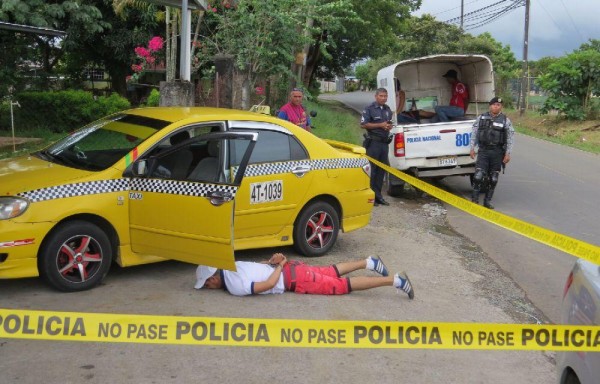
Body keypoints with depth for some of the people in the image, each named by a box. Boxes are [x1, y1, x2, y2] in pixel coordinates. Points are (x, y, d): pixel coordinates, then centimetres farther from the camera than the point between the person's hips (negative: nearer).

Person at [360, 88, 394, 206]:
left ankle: (378, 195, 16)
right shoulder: (369, 109, -6)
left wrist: (390, 126, 3)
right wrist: (380, 125, -15)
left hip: (384, 142, 7)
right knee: (371, 169, -4)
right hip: (373, 142, -7)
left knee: (381, 169, 9)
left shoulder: (388, 109, 16)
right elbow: (363, 124, -11)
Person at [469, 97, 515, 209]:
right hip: (483, 151, -1)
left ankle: (487, 201, 17)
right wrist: (472, 148, 2)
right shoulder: (481, 118, 4)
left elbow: (510, 138, 1)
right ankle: (474, 199, 1)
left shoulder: (505, 120, 1)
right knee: (478, 175, -12)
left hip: (497, 152, 1)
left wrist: (508, 153, -4)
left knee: (493, 179, 6)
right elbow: (474, 133, 8)